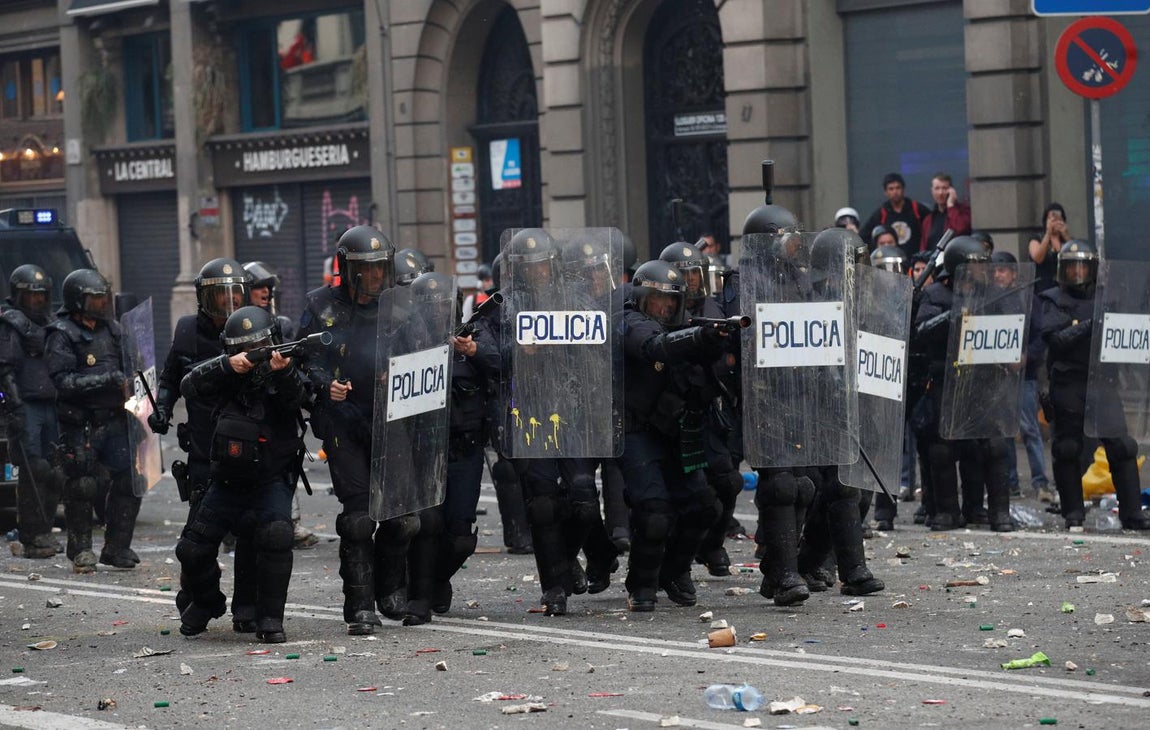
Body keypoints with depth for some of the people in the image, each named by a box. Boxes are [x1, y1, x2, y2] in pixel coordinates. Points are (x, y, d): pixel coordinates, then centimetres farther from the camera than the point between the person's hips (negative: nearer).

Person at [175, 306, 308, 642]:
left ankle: (269, 620, -18)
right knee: (192, 549, 2)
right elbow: (189, 387, -15)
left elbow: (297, 396, -27)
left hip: (271, 481, -3)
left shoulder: (284, 373, -5)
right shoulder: (226, 376, 2)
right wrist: (227, 365, -31)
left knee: (276, 536, -29)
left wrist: (283, 371, -49)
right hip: (226, 482, 3)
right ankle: (203, 604, 34)